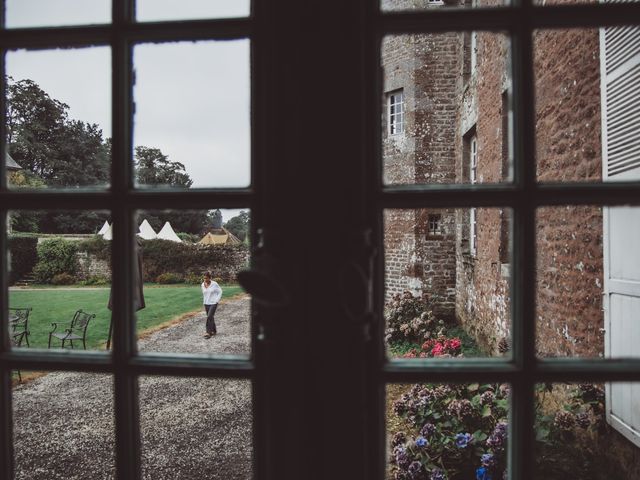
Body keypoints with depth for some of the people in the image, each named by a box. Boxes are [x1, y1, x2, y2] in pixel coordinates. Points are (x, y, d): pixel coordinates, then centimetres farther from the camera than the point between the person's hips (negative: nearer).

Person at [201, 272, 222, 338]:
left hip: (213, 303, -5)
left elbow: (220, 292, -3)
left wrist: (217, 300, -9)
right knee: (210, 318, 11)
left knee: (209, 317, -14)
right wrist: (204, 304, 13)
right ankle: (214, 330, 26)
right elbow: (204, 295, 14)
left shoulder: (214, 284, -12)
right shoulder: (203, 285, 2)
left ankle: (208, 333, -12)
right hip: (206, 304, 5)